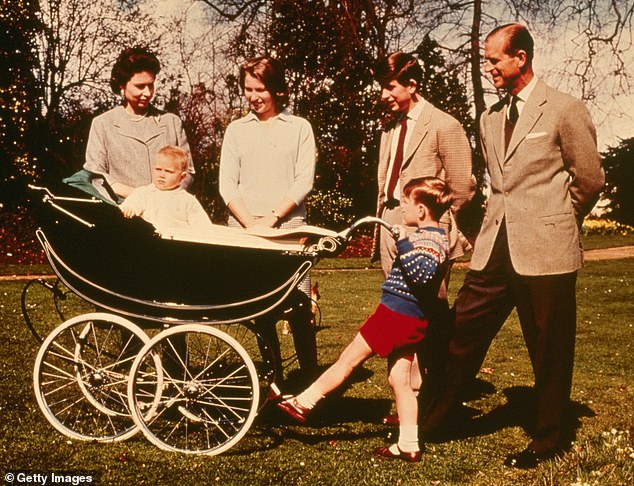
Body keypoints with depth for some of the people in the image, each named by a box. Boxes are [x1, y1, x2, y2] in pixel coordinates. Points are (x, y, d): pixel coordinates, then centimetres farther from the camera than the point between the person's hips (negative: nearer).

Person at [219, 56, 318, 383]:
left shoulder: (299, 127, 8)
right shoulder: (236, 129, 13)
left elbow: (304, 181, 0)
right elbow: (227, 184, 6)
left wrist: (272, 217, -9)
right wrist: (250, 222, -8)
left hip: (289, 230, -2)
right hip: (244, 232, 2)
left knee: (299, 309, -8)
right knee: (261, 312, 4)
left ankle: (311, 380, 0)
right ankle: (273, 381, 13)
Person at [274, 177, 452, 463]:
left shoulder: (428, 240, -16)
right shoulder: (437, 237, 15)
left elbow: (422, 273, -33)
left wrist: (403, 244, -28)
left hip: (396, 313, -10)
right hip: (411, 318, 10)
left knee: (349, 359, -1)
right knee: (399, 378, 10)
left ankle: (303, 403, 9)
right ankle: (409, 445, 12)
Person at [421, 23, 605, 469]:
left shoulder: (565, 111, -5)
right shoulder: (491, 119, 13)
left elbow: (590, 180, 0)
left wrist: (554, 222, 11)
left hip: (545, 250, -5)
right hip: (495, 247, 6)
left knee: (549, 351, 7)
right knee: (464, 332, 8)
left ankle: (548, 440, 24)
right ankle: (432, 419, 21)